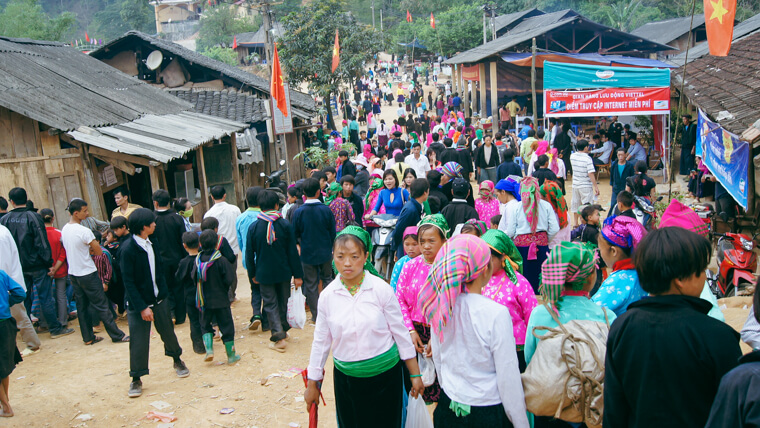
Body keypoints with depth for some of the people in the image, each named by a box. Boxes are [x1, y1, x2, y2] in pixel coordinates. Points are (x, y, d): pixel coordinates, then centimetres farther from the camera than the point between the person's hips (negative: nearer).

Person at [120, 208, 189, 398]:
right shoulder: (128, 249, -20)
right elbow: (128, 282, -19)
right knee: (138, 342, 1)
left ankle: (177, 360, 40)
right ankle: (136, 379, 15)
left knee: (168, 331, 18)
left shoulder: (150, 243, 3)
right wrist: (142, 307, -21)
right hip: (139, 304, -6)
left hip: (159, 299, 6)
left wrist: (164, 292, 9)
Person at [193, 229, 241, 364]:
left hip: (204, 301, 3)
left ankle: (209, 349, 3)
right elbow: (229, 280, -17)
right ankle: (231, 355, 13)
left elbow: (193, 278, -1)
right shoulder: (220, 260, -16)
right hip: (221, 300, -3)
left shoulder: (198, 259, -6)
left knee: (205, 325, 20)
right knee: (227, 326, 7)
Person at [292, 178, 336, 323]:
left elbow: (295, 235, -2)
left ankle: (316, 315, 16)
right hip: (325, 252, 1)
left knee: (311, 284, 9)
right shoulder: (326, 210, -12)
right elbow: (333, 233, -3)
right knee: (327, 279, 19)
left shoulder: (299, 212, -13)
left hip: (307, 253, -1)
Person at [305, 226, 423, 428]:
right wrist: (312, 384, 10)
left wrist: (415, 375, 0)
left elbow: (401, 333, -4)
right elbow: (321, 341, 4)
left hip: (384, 375, -2)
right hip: (346, 378, 2)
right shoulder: (328, 295, -5)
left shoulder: (381, 289, -10)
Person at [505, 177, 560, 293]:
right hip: (542, 244, 2)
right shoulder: (546, 206, -1)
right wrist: (544, 240, 15)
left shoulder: (515, 207, -6)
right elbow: (554, 229, -1)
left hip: (522, 245, -2)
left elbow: (510, 232, -4)